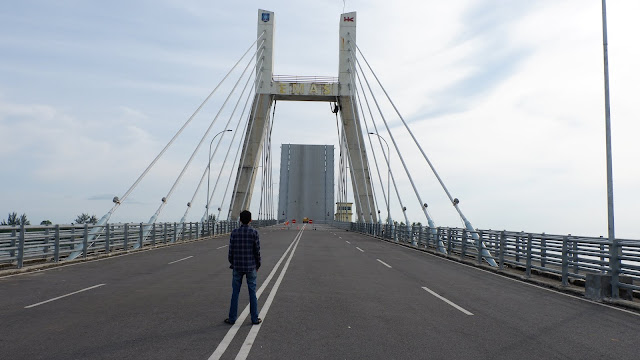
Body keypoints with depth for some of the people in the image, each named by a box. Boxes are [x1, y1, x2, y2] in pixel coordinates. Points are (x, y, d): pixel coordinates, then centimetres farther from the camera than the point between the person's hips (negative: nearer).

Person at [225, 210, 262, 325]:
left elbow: (231, 251, -1)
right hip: (251, 267, -1)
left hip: (237, 267, 1)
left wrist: (232, 264, 13)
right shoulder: (254, 233, -8)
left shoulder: (234, 233, -4)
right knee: (252, 293, 6)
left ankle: (232, 318, 15)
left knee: (235, 293, 9)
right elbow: (257, 251, -5)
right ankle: (255, 318, 12)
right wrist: (257, 265, 7)